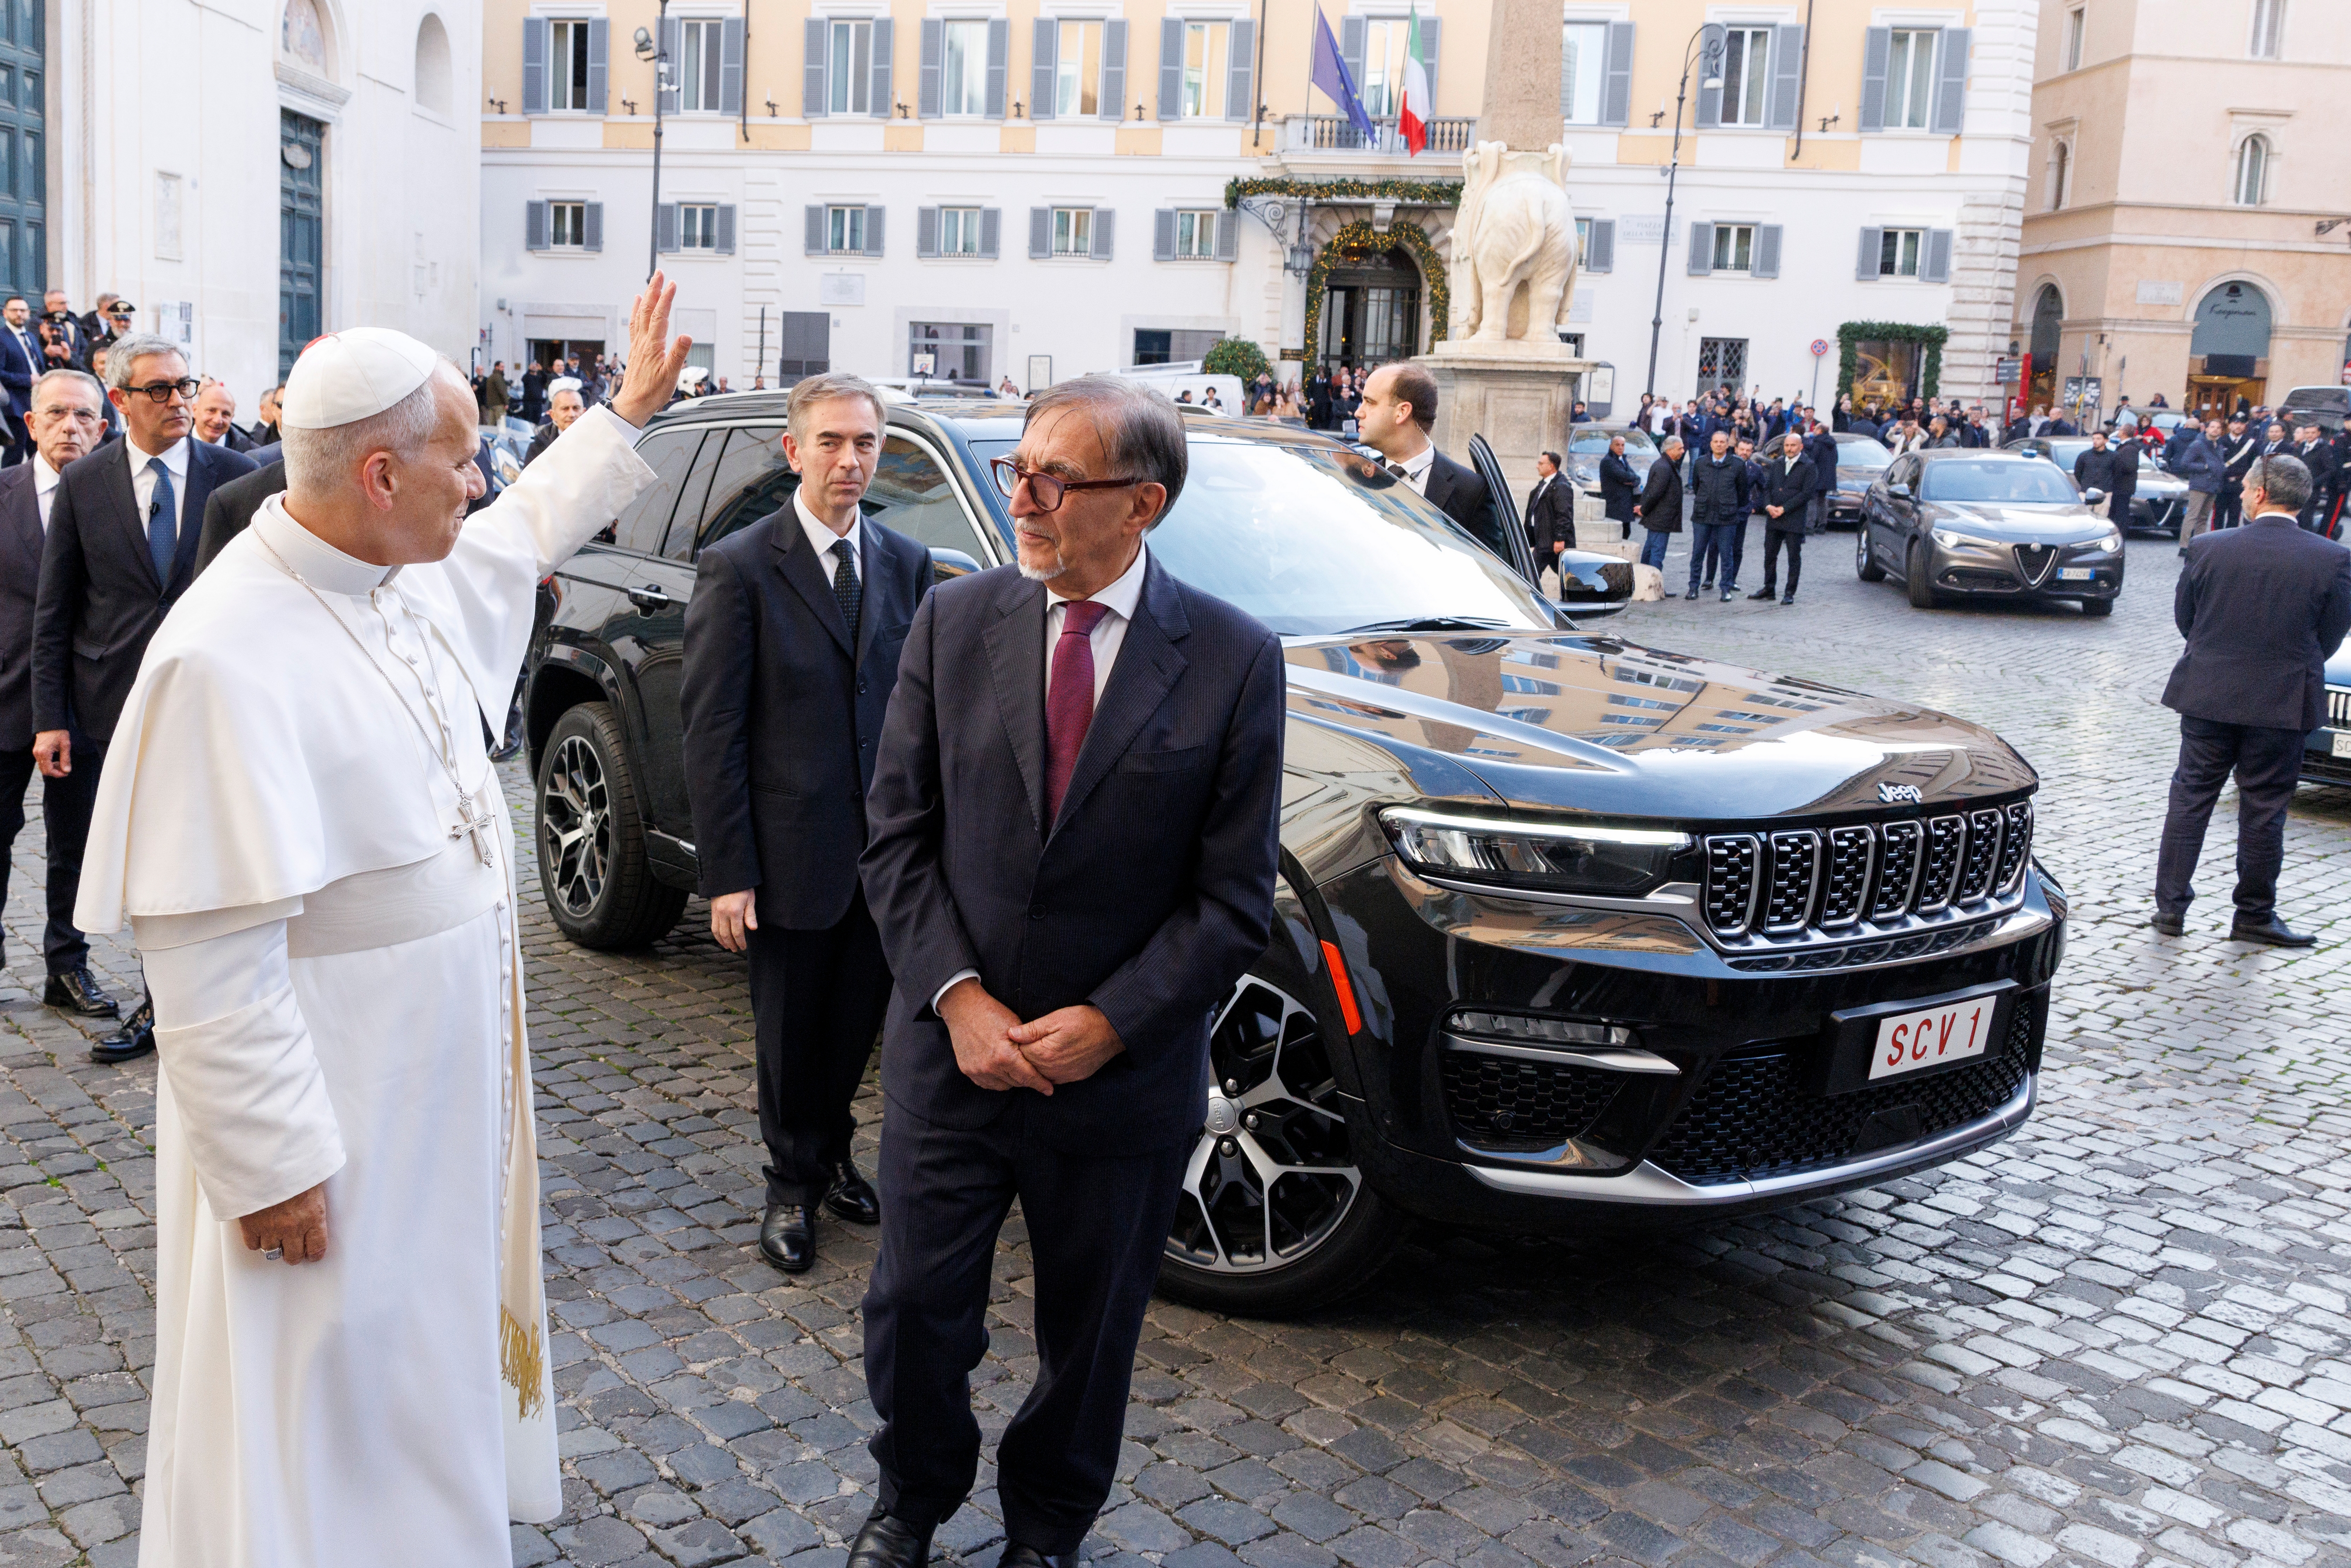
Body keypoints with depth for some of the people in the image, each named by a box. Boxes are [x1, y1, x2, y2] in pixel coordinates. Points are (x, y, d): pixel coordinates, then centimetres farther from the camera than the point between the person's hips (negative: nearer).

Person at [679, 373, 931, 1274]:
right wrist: (726, 871, -14)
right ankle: (794, 1183, 33)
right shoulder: (740, 568, -9)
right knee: (791, 1033, 13)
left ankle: (830, 1157, 41)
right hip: (792, 852, -4)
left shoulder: (907, 564, 4)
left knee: (856, 1023, 18)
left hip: (887, 851, 4)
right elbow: (711, 728, -11)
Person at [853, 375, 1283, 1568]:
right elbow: (898, 834, -1)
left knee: (1089, 1338, 17)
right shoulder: (954, 621, -3)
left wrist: (1106, 1023, -15)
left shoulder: (1233, 660, -10)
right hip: (949, 1055, 2)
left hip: (1121, 1081, -1)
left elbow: (1233, 898, -8)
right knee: (915, 1311, 15)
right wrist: (958, 997, -12)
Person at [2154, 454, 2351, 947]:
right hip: (2282, 704, -1)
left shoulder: (2208, 549, -7)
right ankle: (2254, 916, 18)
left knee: (2190, 799, 11)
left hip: (2207, 697, 1)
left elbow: (2184, 620, 3)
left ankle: (2170, 906, 12)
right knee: (2264, 811, 9)